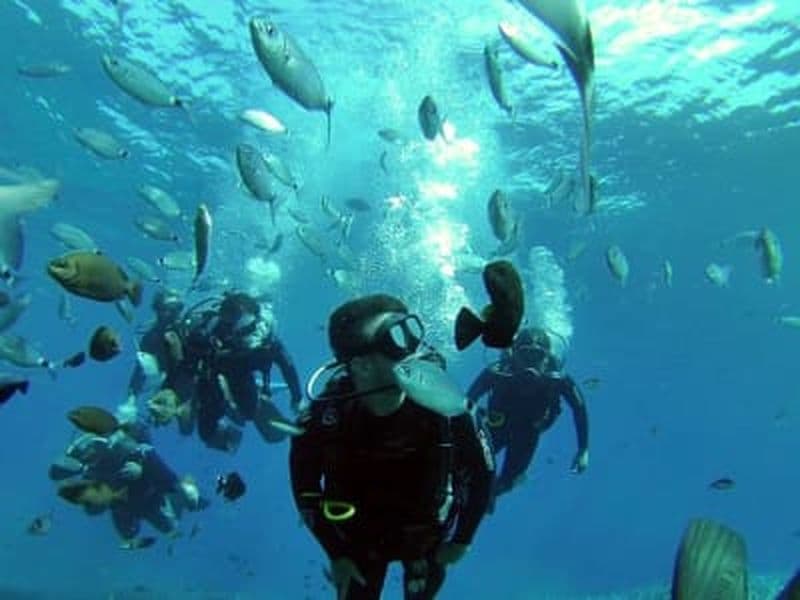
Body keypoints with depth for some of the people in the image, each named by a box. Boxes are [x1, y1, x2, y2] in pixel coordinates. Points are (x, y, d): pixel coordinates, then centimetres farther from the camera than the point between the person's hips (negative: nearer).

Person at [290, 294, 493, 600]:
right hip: (358, 538, -1)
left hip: (426, 534, 1)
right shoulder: (324, 418, -31)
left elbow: (480, 471, -12)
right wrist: (336, 554, -9)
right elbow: (305, 487, -13)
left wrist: (462, 539, -6)